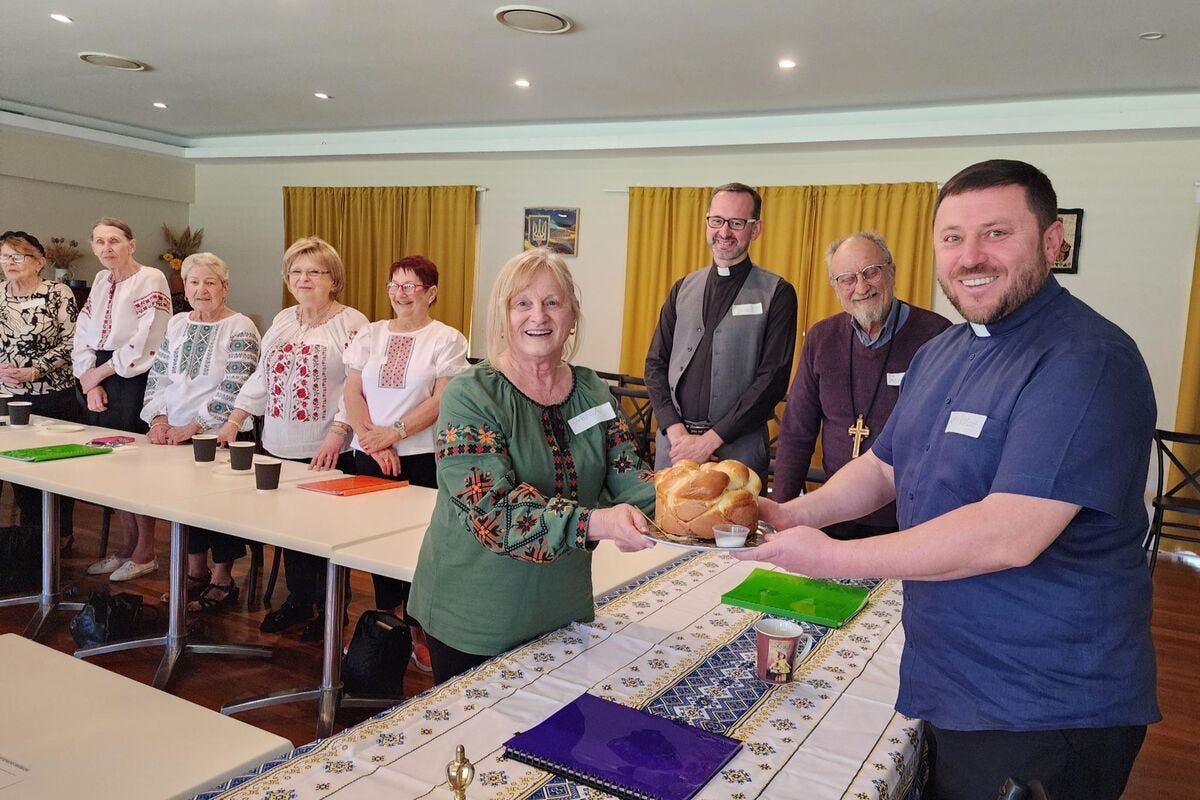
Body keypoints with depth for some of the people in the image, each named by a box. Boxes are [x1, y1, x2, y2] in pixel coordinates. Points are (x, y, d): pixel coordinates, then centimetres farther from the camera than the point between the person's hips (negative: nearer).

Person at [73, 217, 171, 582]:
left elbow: (146, 343, -16)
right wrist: (90, 383, -4)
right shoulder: (101, 281, 15)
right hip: (97, 384, 7)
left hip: (134, 382, -7)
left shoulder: (151, 279, -8)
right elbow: (82, 337, 11)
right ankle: (128, 544, 23)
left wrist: (98, 373, -8)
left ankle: (145, 552, 10)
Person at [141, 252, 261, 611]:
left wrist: (193, 426, -18)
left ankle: (222, 581, 15)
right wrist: (158, 419, -4)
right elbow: (157, 375, 11)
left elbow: (233, 389, -16)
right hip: (175, 435, 6)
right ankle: (196, 571, 29)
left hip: (220, 435, -6)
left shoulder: (240, 329, -9)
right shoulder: (177, 324, 11)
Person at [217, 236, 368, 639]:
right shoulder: (282, 321, 14)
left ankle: (329, 607, 17)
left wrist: (337, 434, -23)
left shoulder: (351, 324, -7)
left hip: (328, 453, -6)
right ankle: (298, 599, 29)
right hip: (280, 448, 6)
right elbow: (261, 377, 17)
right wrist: (233, 422, 11)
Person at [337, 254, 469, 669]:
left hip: (422, 457, -4)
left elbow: (441, 400, -9)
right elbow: (352, 392, 6)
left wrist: (394, 433, -16)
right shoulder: (371, 335, 10)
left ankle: (417, 631, 15)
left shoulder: (447, 340, -1)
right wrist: (373, 440, -8)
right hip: (370, 456, 4)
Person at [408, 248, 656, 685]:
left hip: (564, 611, 5)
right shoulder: (470, 396, -15)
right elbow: (492, 510, -25)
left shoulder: (593, 392, 2)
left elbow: (627, 476, -3)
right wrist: (594, 522, -39)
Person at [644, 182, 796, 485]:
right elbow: (656, 364, 8)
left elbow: (772, 377, -9)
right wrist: (676, 431, -7)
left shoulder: (776, 294, -2)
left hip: (738, 446, -3)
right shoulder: (683, 288, 11)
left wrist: (711, 439, -13)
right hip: (672, 441, 4)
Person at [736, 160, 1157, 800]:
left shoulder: (1086, 360, -21)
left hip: (1043, 708, -7)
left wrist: (831, 558, -25)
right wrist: (795, 514, -5)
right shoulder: (939, 353, 8)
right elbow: (884, 467, 13)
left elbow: (1010, 536, -30)